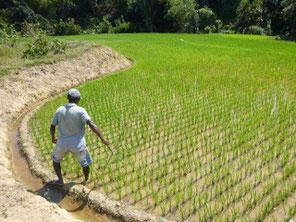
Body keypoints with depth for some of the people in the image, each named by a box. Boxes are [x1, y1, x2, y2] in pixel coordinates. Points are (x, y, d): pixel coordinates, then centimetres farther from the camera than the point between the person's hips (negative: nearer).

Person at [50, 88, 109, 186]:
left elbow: (52, 127, 3)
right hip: (77, 143, -2)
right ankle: (86, 181, 39)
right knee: (85, 163, 23)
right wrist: (102, 138, -25)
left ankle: (60, 180, 26)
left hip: (63, 143, 2)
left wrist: (53, 138, 23)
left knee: (56, 159, 31)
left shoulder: (59, 110, -3)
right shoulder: (80, 111, -15)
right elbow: (92, 124, -26)